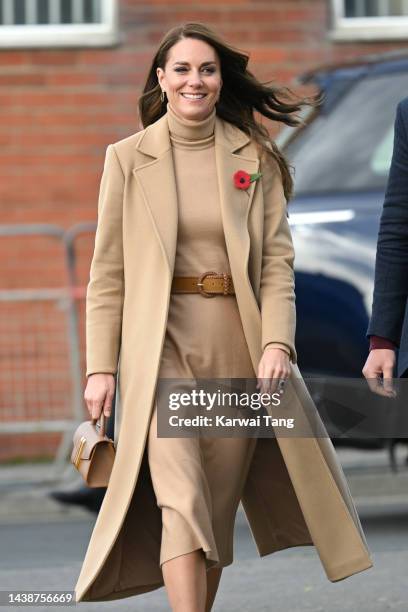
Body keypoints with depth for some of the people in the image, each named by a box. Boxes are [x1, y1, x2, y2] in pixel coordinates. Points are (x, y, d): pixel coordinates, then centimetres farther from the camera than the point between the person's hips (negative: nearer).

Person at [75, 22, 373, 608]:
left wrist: (276, 343, -12)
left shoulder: (254, 158, 7)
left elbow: (277, 258, 2)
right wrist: (100, 367, -3)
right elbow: (107, 273, 4)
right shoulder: (128, 158, 4)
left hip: (238, 341, 2)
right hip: (161, 344, -2)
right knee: (181, 499, -15)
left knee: (219, 501, 6)